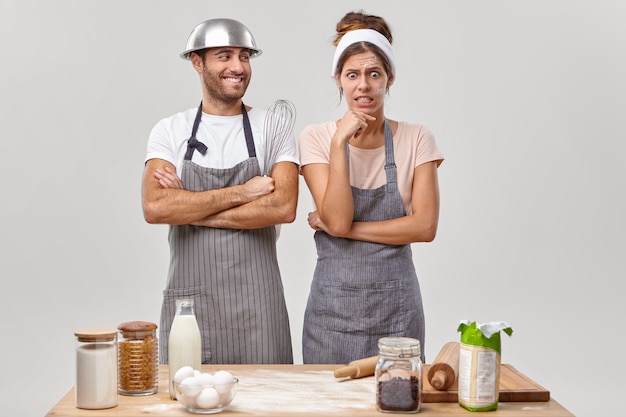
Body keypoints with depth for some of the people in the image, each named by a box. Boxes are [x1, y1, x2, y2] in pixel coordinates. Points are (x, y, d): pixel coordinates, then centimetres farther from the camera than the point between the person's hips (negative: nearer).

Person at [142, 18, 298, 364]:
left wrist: (189, 209, -12)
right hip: (188, 298, 1)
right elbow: (154, 208, -12)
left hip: (257, 304, 0)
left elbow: (283, 207, -13)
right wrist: (240, 193, -14)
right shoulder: (169, 131, 3)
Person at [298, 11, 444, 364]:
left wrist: (347, 228, -12)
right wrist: (340, 142, -18)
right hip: (333, 304, 0)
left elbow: (425, 226, -9)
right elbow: (337, 220, -14)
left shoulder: (416, 139, -1)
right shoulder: (316, 138, -2)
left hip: (396, 305, 0)